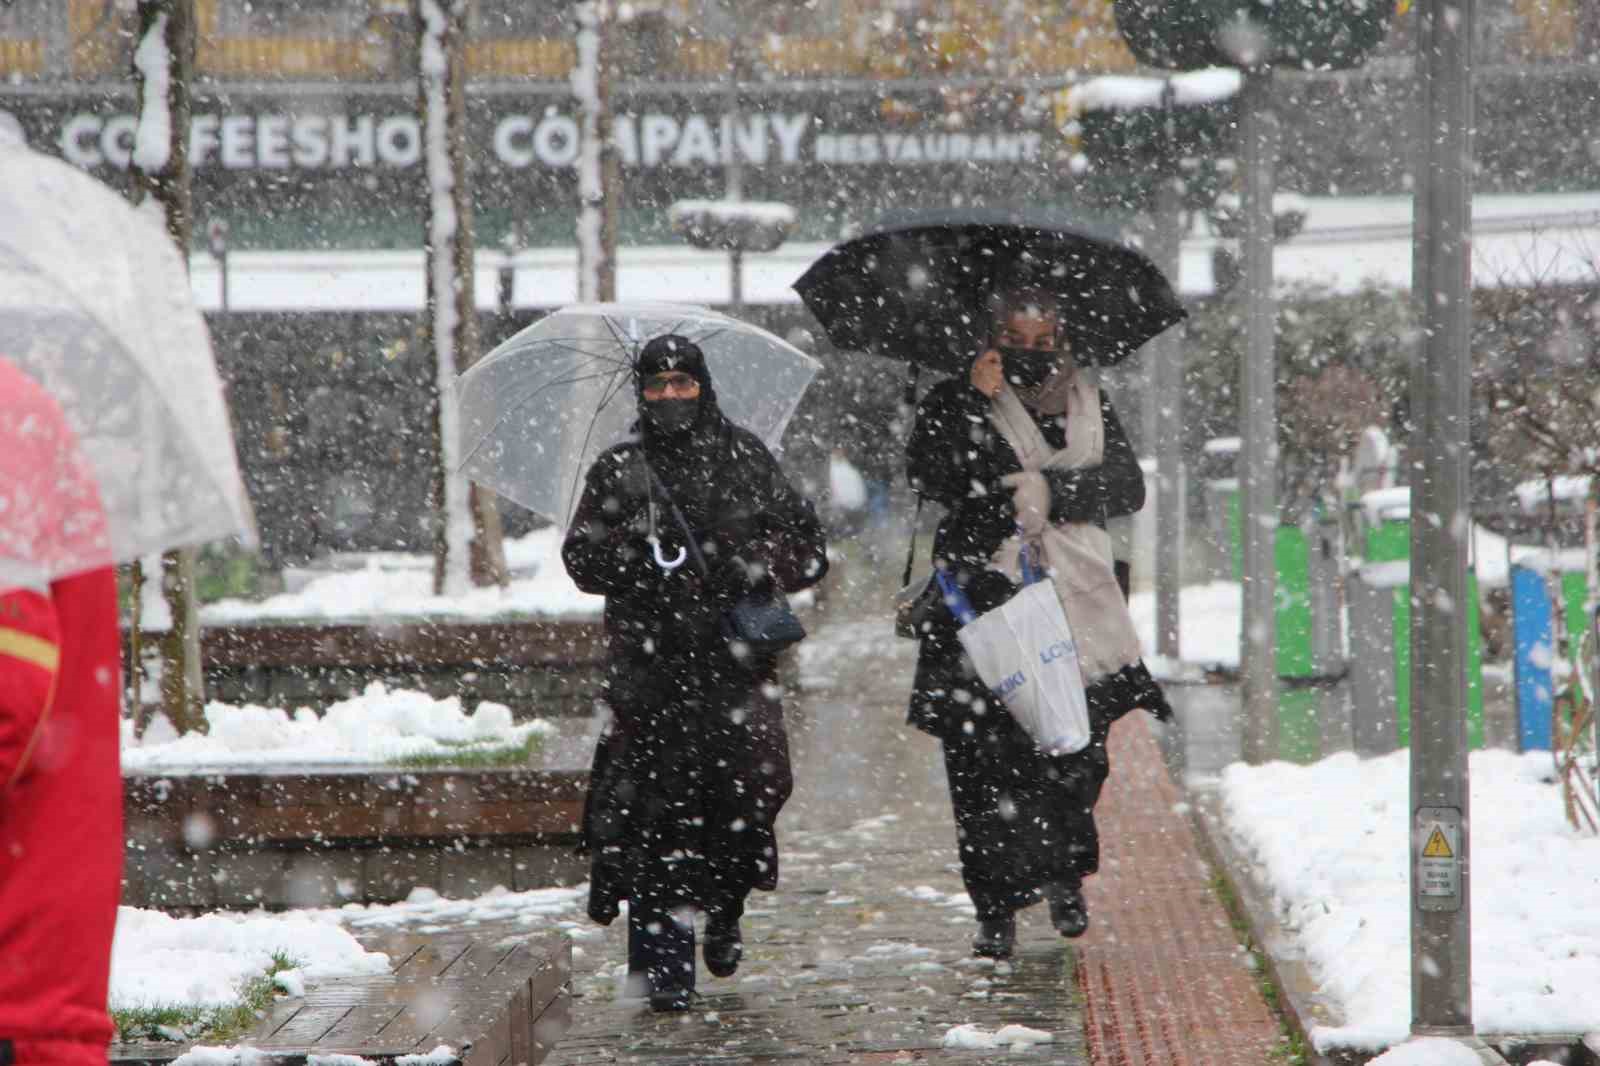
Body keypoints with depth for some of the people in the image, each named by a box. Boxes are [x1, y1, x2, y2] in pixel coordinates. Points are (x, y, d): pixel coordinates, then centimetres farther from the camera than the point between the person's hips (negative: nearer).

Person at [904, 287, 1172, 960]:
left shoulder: (1087, 403, 13)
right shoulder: (957, 400, 6)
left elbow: (1128, 488, 3)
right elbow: (928, 475, -9)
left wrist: (1050, 488, -11)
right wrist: (975, 400, -13)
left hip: (1073, 599, 2)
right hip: (985, 594, -2)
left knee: (1076, 748, -1)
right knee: (986, 754, -8)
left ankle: (1063, 878, 22)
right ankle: (997, 908, -3)